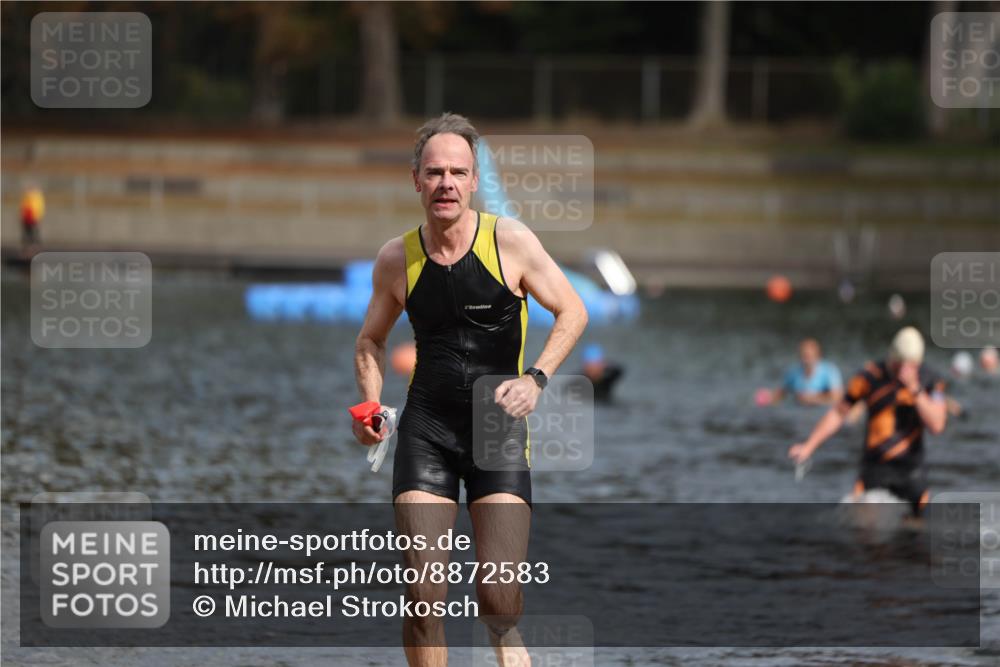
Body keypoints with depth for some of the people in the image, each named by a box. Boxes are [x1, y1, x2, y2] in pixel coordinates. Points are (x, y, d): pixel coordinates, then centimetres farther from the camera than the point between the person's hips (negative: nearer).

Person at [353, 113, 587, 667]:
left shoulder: (510, 241, -6)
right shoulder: (396, 259, 2)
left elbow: (572, 312, 1)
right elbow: (371, 339, 17)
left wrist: (535, 379, -14)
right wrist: (371, 402, -1)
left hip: (499, 421, -1)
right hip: (426, 427, 2)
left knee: (498, 600, -12)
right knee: (423, 597, -7)